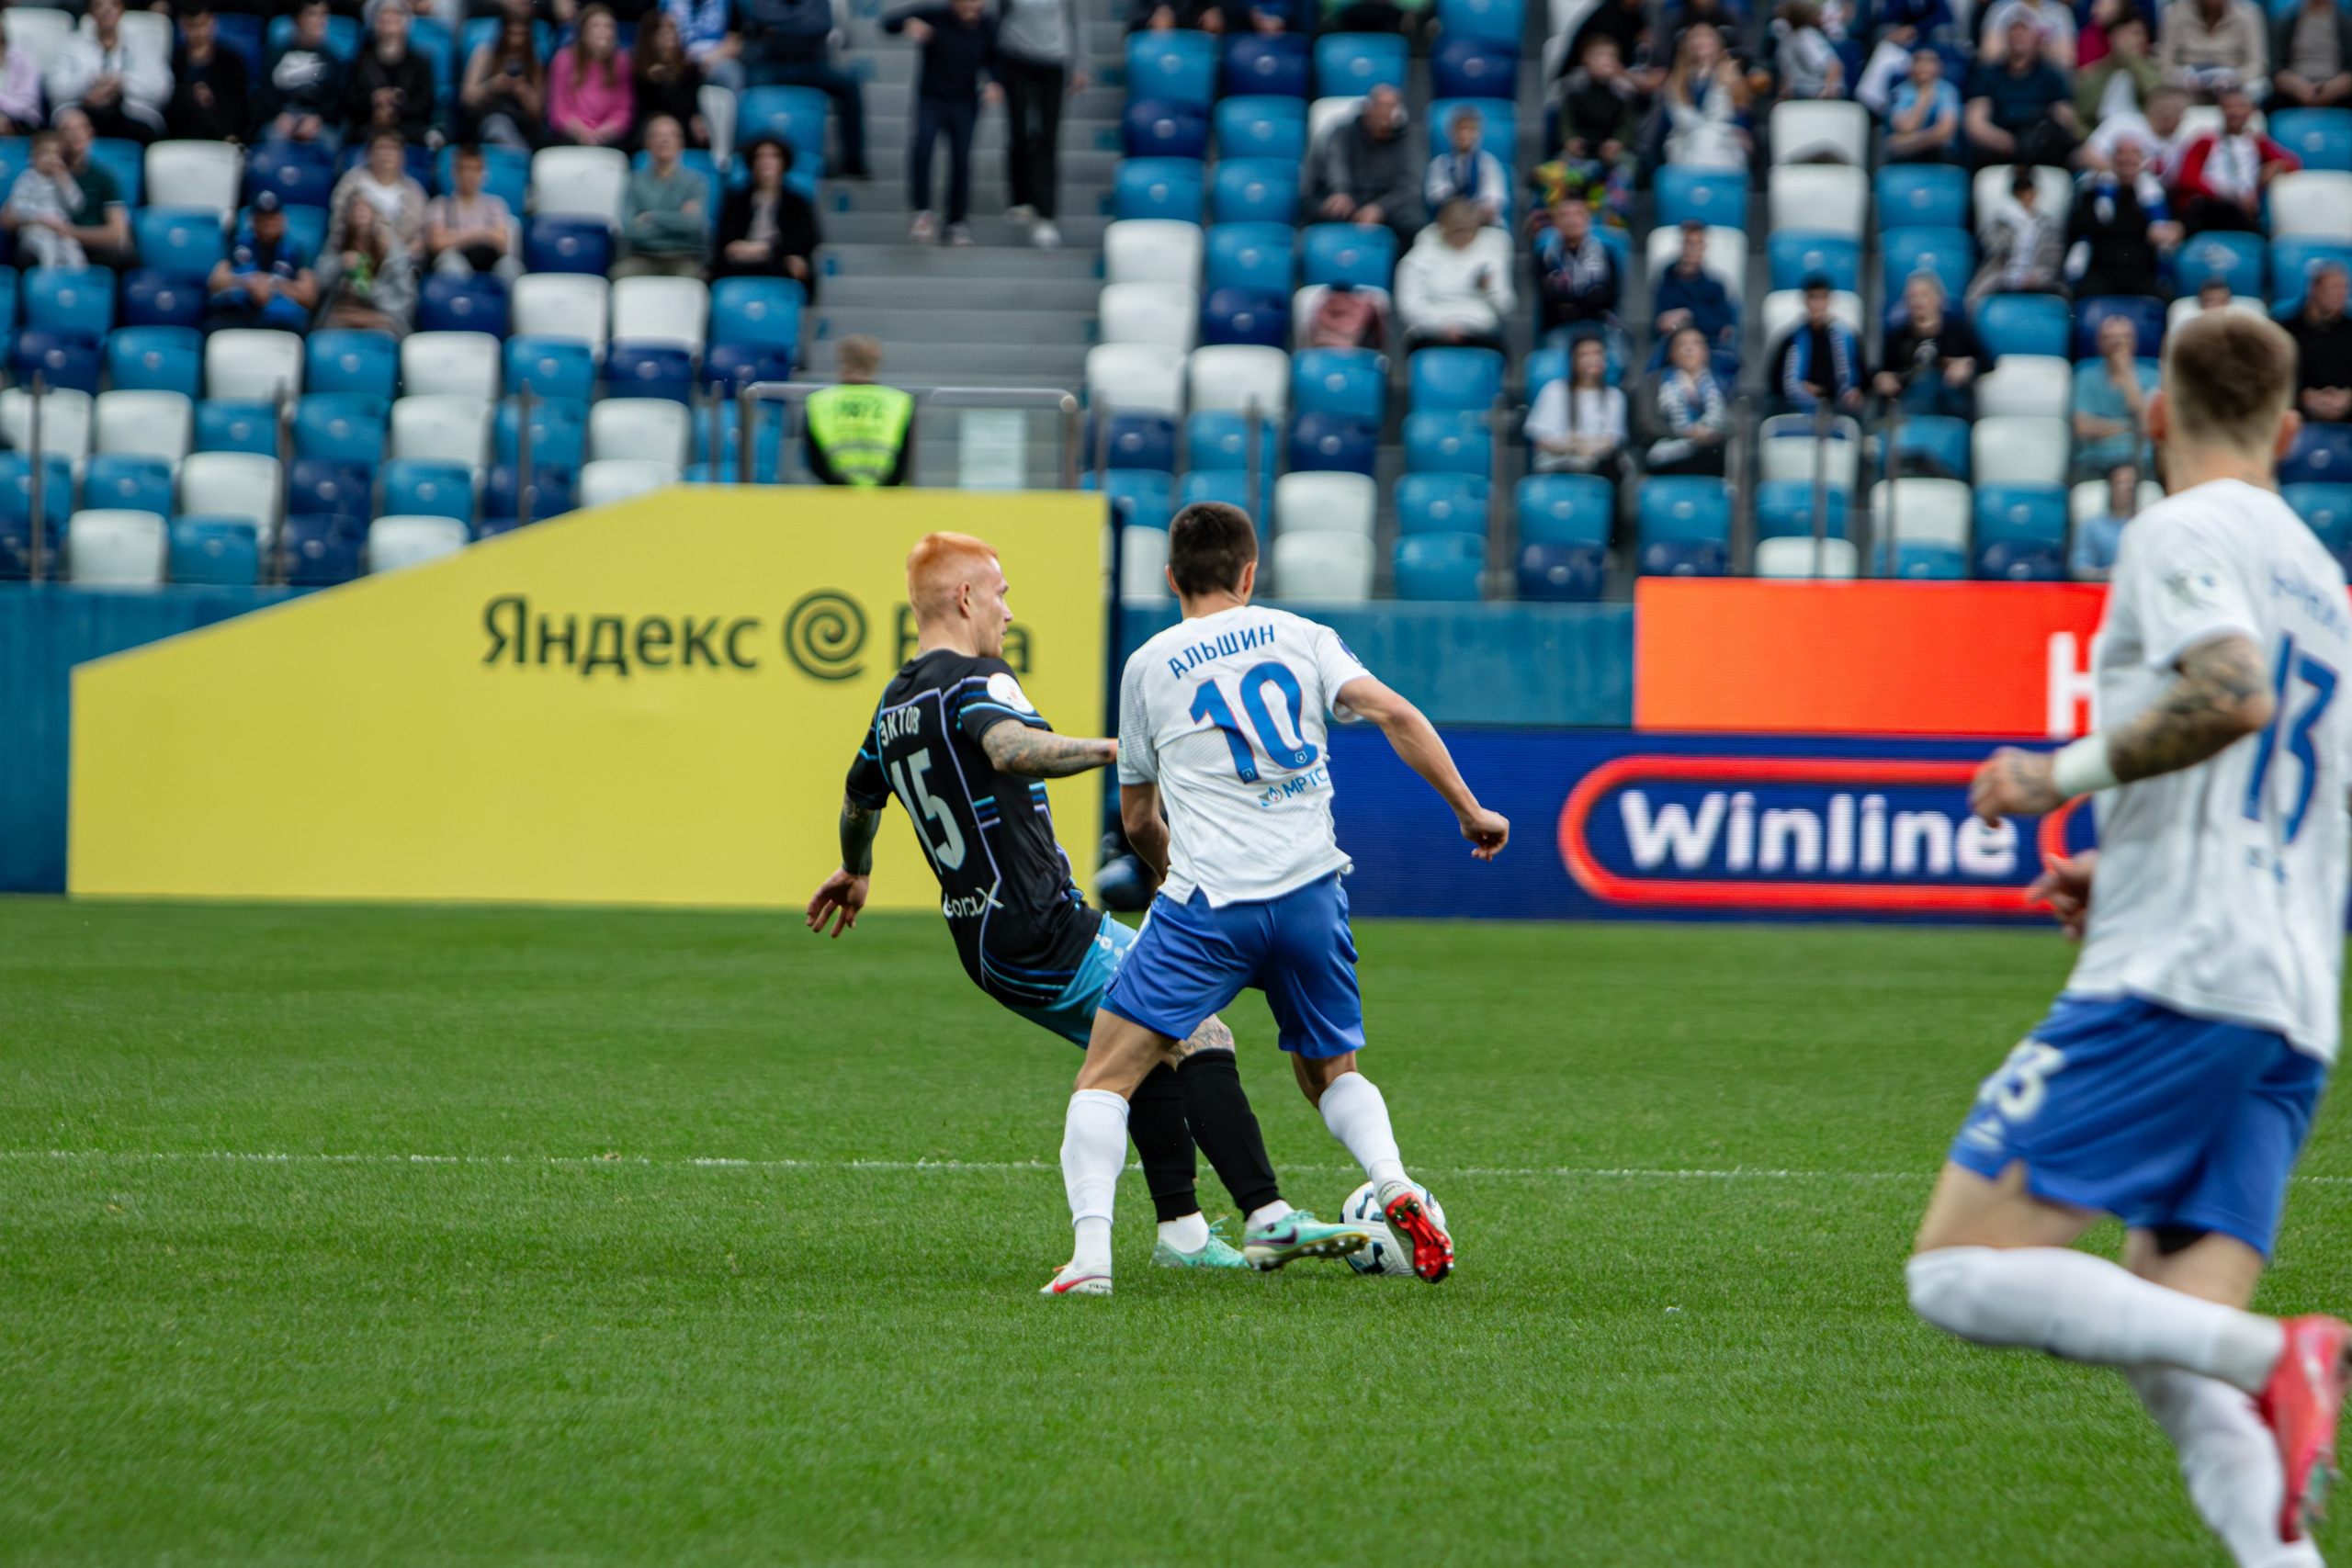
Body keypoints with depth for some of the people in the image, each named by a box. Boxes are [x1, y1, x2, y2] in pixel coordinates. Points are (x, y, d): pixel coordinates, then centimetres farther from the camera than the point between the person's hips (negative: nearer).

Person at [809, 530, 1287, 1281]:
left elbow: (859, 798, 35)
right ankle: (1268, 1214, -18)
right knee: (1201, 1038, -10)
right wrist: (1116, 749, -40)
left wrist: (855, 871, 53)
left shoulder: (895, 703, 16)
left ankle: (1181, 1229, 16)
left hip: (984, 948, 10)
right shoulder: (974, 680, -12)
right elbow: (1011, 747, -36)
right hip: (1047, 931, -10)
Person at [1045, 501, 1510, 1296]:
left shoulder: (1149, 665, 11)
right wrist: (1470, 812, 0)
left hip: (1207, 903, -3)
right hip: (1312, 893, 3)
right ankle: (1395, 1187, -5)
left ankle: (1091, 1251, -18)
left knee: (1105, 1077, 1)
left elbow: (1138, 819, 20)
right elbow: (1394, 713, -4)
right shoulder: (1302, 638, 12)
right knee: (1334, 1074, 23)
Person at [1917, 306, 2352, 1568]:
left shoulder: (2181, 530, -2)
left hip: (2172, 985, -8)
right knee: (2169, 1367, 4)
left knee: (1958, 1272, -11)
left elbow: (2235, 695, -21)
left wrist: (2064, 776, -9)